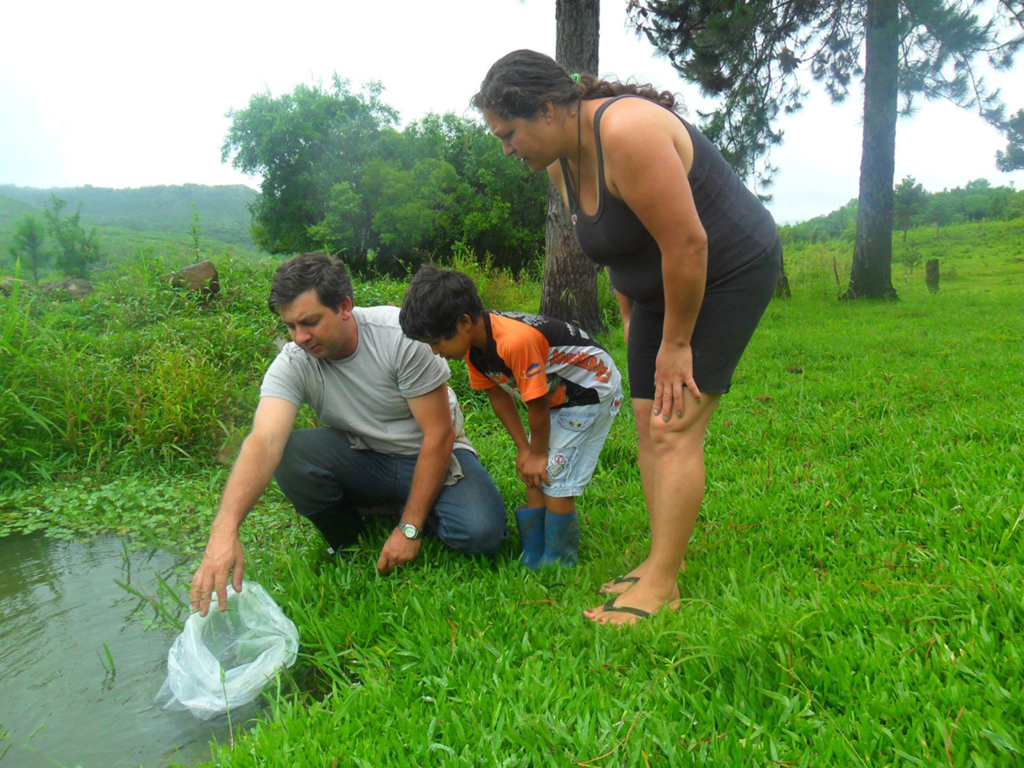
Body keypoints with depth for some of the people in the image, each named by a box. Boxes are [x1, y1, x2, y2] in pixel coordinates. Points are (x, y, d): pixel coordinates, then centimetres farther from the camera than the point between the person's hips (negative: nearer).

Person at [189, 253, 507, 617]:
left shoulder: (401, 335, -23)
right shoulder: (292, 364, -15)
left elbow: (439, 435, -19)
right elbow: (264, 441, -32)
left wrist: (409, 528, -20)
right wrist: (224, 530, -49)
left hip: (431, 457, -2)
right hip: (362, 461, 2)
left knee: (481, 533, -30)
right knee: (291, 453, -28)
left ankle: (412, 511, 5)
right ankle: (346, 544, 1)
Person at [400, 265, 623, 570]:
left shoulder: (515, 341, -38)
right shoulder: (474, 346, -9)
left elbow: (537, 405, -27)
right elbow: (497, 394, 2)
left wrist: (538, 453, -11)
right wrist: (524, 448, -1)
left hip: (593, 393, -9)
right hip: (556, 398, 9)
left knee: (555, 481, -11)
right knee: (534, 480, 8)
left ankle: (558, 566, 3)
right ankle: (532, 559, 18)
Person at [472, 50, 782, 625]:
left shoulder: (626, 132, -27)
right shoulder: (561, 164, 2)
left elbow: (687, 243, -28)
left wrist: (676, 343, -20)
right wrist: (630, 316, 10)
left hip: (729, 272, -9)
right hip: (663, 284, 9)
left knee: (675, 429, -14)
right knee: (649, 422, 4)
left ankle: (662, 587, -7)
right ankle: (665, 558, 13)